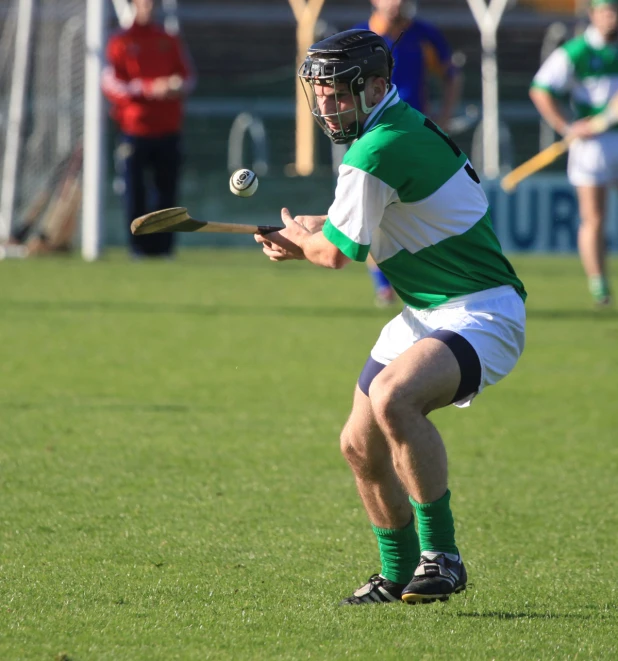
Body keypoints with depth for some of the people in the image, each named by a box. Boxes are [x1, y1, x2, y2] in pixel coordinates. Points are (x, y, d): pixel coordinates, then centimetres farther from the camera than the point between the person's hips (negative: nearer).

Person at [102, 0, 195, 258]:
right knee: (135, 191, -6)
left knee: (167, 188, -1)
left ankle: (162, 245, 5)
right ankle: (139, 245, 2)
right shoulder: (120, 43, 3)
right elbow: (111, 84, -6)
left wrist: (179, 85, -11)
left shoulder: (170, 41, 15)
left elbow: (188, 77, 14)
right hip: (134, 128, -3)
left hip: (167, 128, 3)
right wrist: (150, 88, -17)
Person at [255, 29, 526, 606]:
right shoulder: (402, 128, 10)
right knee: (361, 446, 11)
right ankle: (399, 575, 29)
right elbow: (360, 230, 25)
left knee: (392, 397, -35)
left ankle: (441, 555, -26)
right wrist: (305, 238, 10)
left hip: (480, 314, -11)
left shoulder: (380, 152, -21)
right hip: (424, 314, 11)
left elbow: (338, 253, -13)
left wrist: (298, 235, 8)